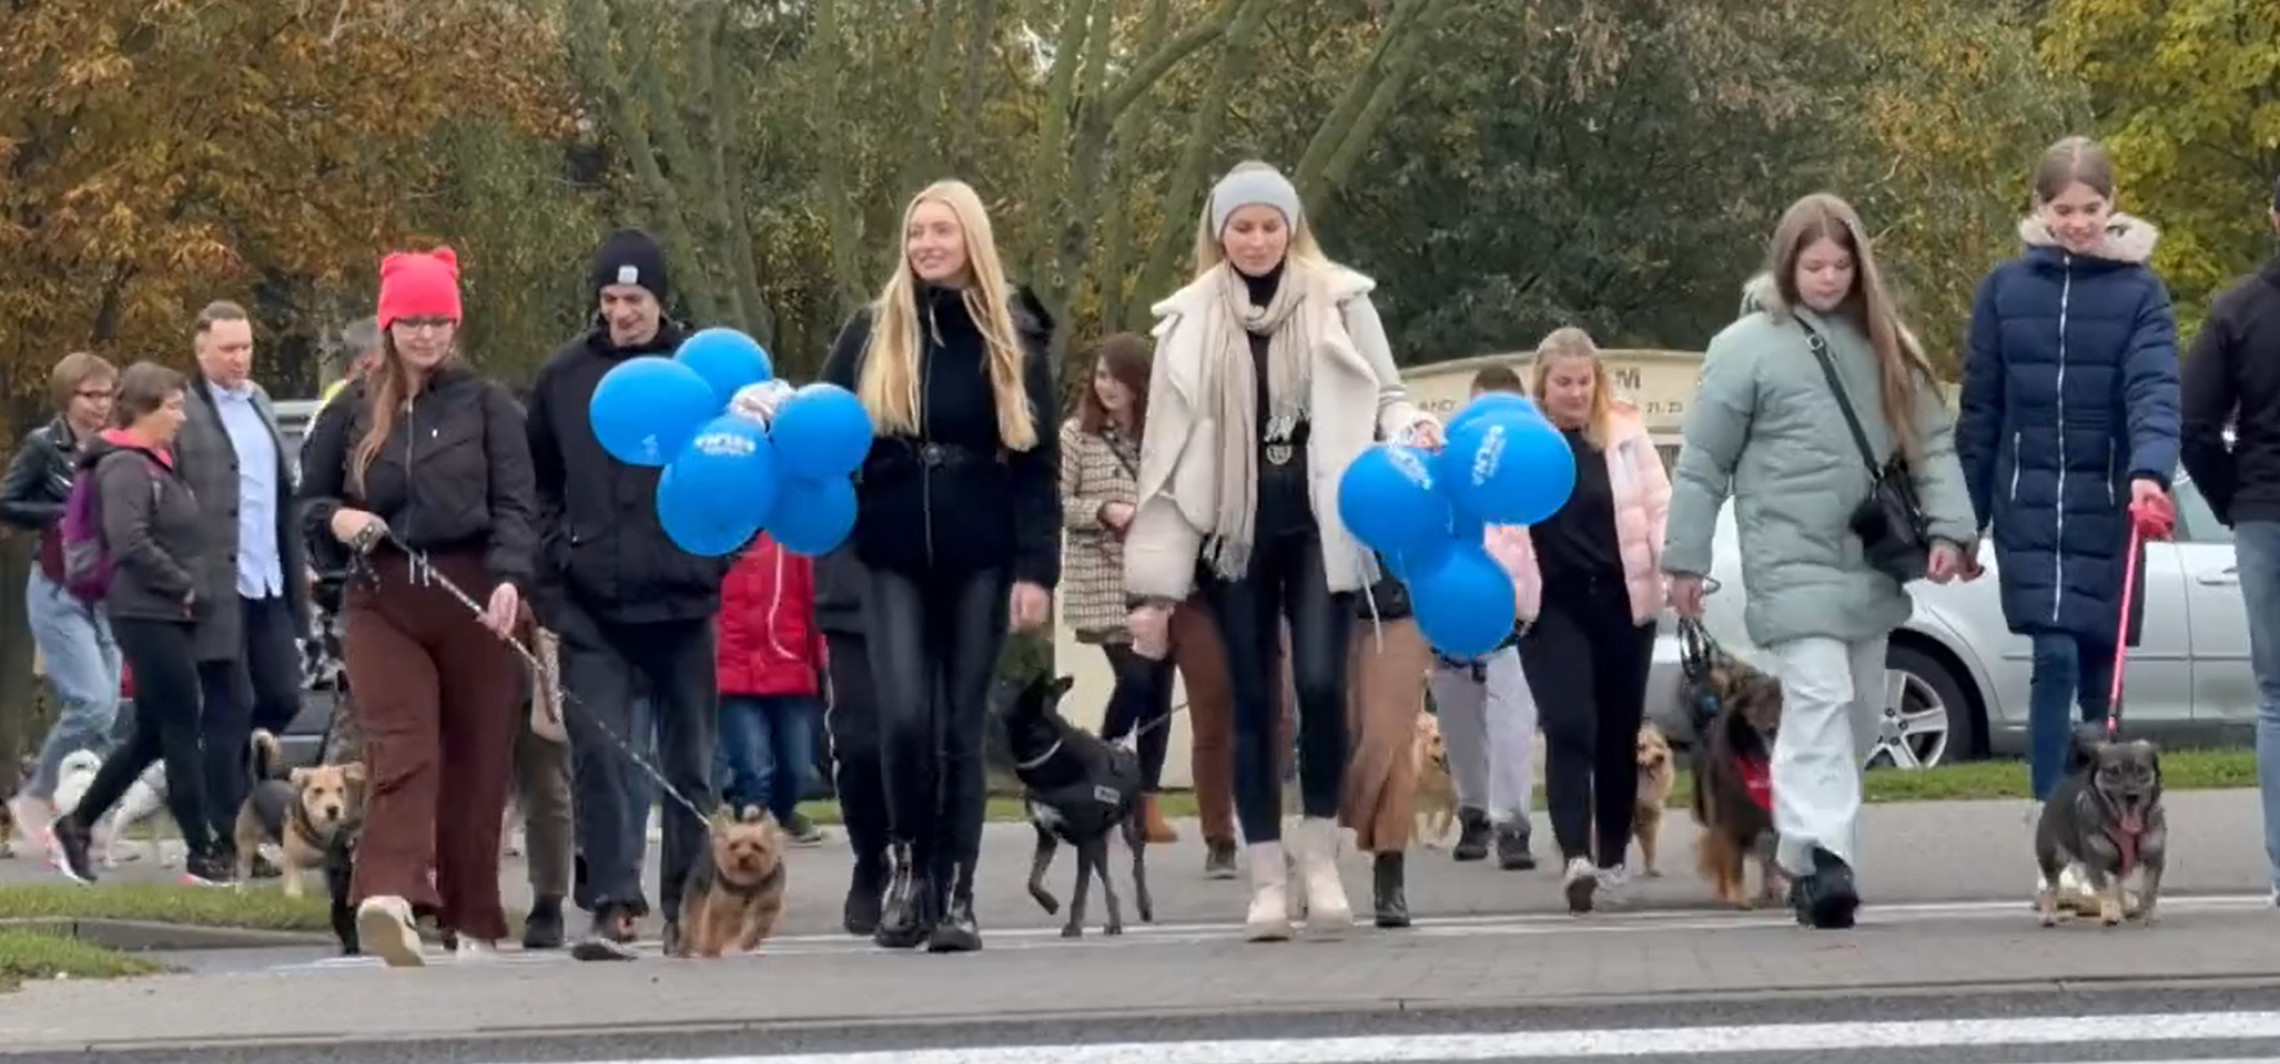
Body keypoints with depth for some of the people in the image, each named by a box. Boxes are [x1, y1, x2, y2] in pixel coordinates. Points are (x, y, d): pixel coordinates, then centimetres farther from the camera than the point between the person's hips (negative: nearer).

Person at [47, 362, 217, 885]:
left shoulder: (158, 465, 17)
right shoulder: (125, 468, -14)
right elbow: (130, 542, -24)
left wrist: (190, 592, 7)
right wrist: (185, 588, -17)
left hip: (171, 616, 10)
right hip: (148, 616, -10)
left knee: (152, 734, 14)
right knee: (181, 730, -6)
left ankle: (76, 825, 23)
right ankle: (202, 855, -2)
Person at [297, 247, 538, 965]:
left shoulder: (486, 404, 6)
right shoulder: (353, 411, 12)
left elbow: (514, 502, -2)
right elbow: (307, 499, 20)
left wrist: (509, 578, -18)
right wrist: (335, 519, -3)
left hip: (471, 596, 0)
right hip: (383, 601, 0)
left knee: (477, 763, 3)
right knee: (401, 746, -18)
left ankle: (474, 922, 12)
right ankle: (390, 896, -36)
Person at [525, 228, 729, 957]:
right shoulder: (563, 378, 5)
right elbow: (537, 480, 13)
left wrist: (719, 551, -4)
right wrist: (556, 556, 3)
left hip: (681, 599, -1)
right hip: (591, 603, 1)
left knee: (687, 759, 8)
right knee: (600, 752, -9)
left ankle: (687, 906, 18)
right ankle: (612, 905, -10)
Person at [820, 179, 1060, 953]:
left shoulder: (1013, 337, 3)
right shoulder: (873, 332, 5)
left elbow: (1036, 463, 1)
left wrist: (1037, 568, -7)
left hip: (980, 558, 0)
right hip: (893, 557, 0)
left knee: (962, 729, 2)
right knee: (904, 718, -12)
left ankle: (956, 894, 9)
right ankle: (908, 862, 10)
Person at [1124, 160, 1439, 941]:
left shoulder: (1340, 302, 2)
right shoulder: (1191, 322, 5)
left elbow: (1384, 395, 7)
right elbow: (1168, 452, 4)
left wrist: (1411, 432, -19)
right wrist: (1156, 582, 0)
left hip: (1318, 524, -1)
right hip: (1234, 533, 2)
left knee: (1320, 683, -13)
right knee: (1252, 699, 4)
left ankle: (1320, 856, 5)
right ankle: (1267, 880, 8)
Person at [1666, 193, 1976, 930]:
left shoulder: (1885, 346, 11)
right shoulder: (1747, 347, -3)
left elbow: (1932, 442, 9)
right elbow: (1703, 463, 0)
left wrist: (1948, 526, -5)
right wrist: (1685, 560, -1)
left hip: (1872, 564, 6)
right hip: (1792, 561, -6)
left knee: (1856, 709, 11)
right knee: (1819, 700, -19)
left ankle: (1800, 855, 23)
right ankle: (1821, 856, -26)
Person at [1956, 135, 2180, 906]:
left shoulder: (2138, 292, 1)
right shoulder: (2005, 290, 5)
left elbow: (2154, 387, -13)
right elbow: (1980, 410, 8)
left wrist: (2150, 470, -32)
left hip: (2106, 509, 0)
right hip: (2029, 508, 0)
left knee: (2099, 673, 5)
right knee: (2056, 660, -14)